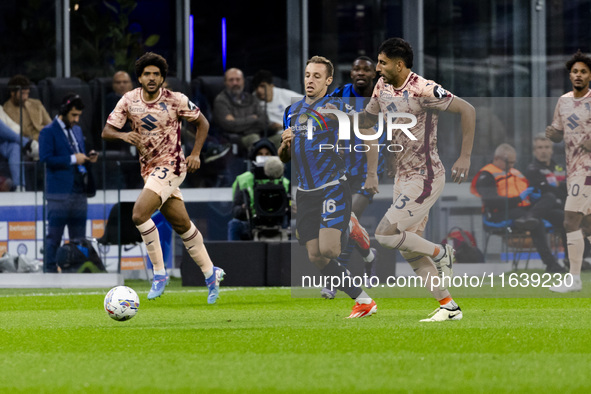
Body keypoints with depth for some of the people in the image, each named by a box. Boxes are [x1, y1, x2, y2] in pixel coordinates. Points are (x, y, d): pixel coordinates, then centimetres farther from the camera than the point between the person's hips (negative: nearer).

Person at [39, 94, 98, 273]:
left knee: (79, 237, 7)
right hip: (60, 191, -7)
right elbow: (46, 158, -16)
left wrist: (88, 158, 5)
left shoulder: (77, 130, 18)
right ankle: (50, 269, 0)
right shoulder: (48, 132, -5)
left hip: (79, 191, 7)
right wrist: (72, 159, -18)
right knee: (54, 235, -4)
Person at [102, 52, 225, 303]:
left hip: (170, 165, -5)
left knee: (139, 213, -22)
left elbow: (202, 123, 3)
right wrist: (124, 135, -23)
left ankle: (159, 273, -13)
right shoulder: (129, 100, 0)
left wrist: (195, 154, -8)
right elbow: (106, 132, -1)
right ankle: (210, 273, 26)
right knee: (182, 225, 12)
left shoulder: (175, 101, -9)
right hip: (148, 168, 5)